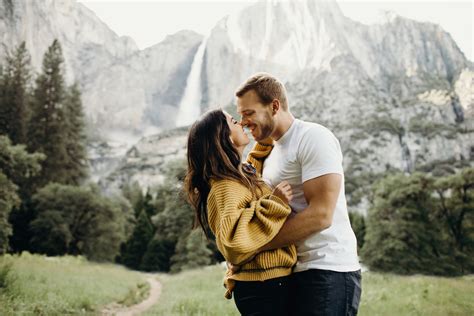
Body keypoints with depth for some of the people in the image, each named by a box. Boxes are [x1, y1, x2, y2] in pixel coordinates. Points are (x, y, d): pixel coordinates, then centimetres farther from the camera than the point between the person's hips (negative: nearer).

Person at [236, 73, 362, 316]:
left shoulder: (313, 138, -10)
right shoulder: (270, 153, 16)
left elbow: (320, 215, -20)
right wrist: (237, 267, 4)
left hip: (327, 271, -8)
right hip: (293, 273, 8)